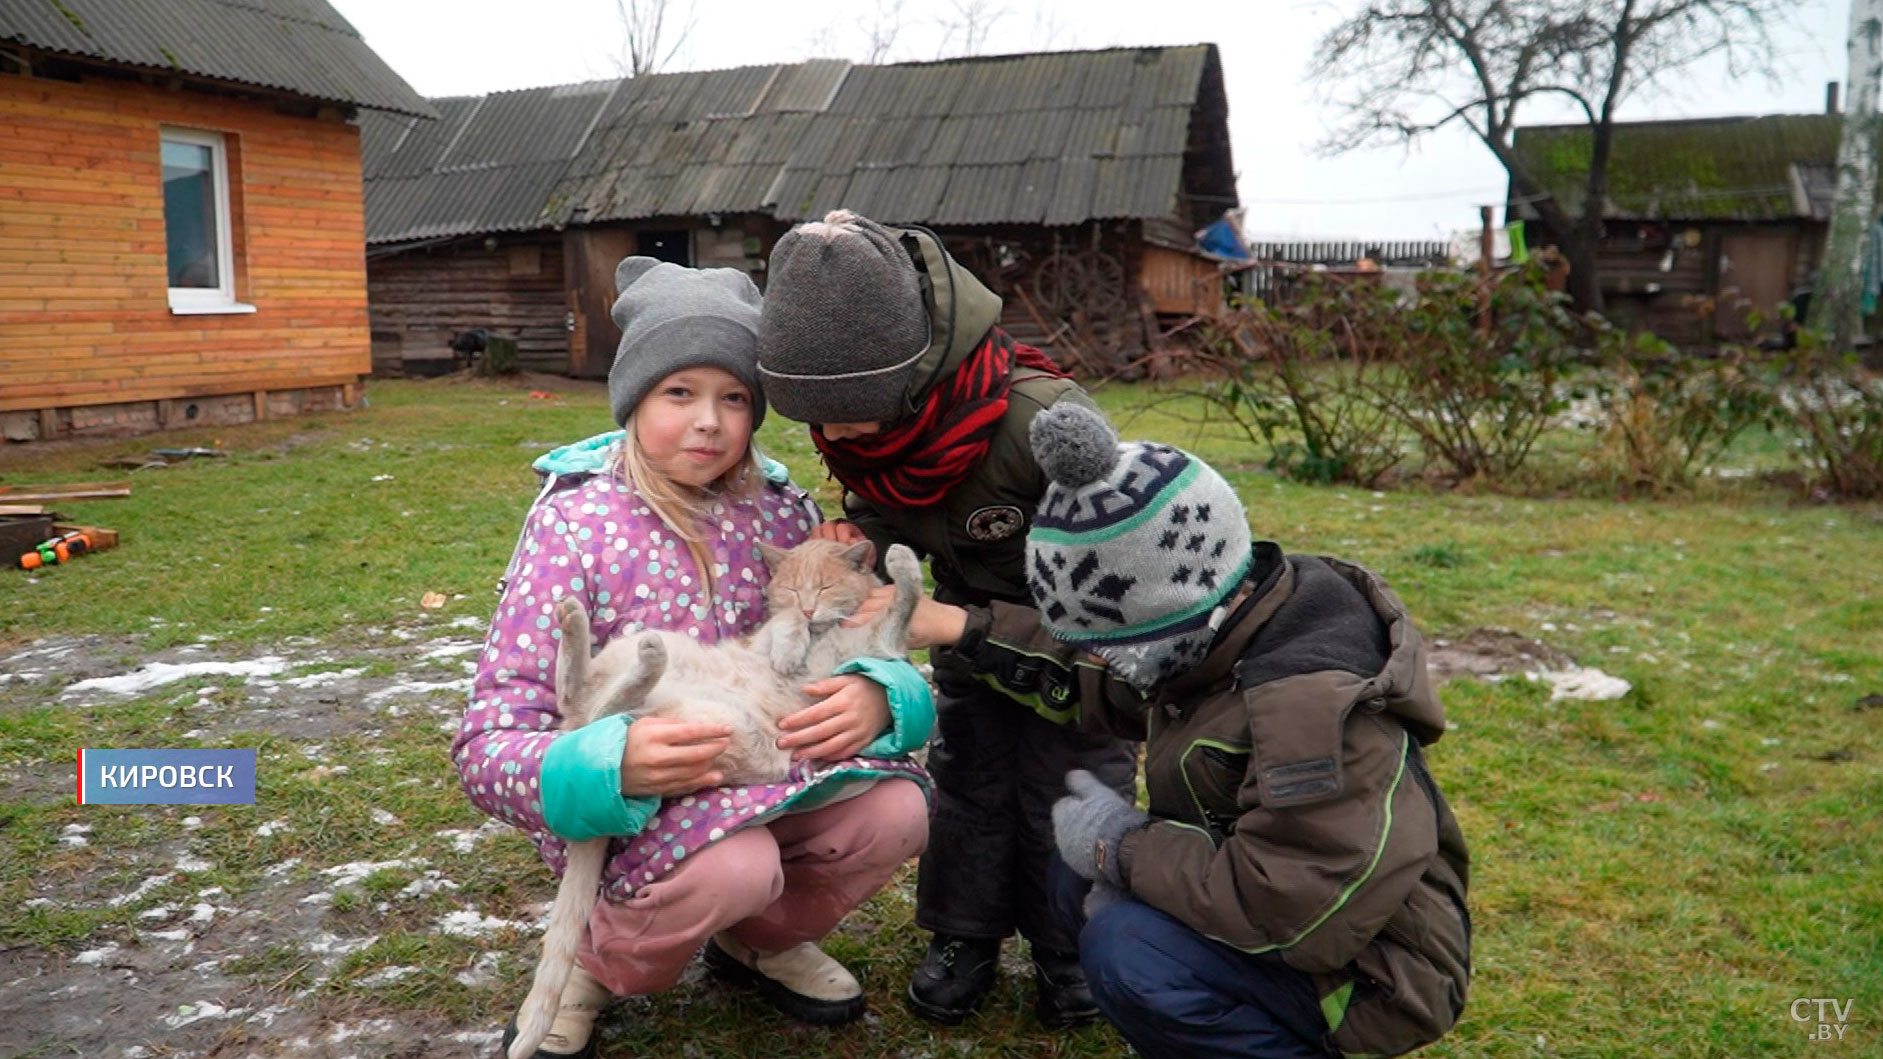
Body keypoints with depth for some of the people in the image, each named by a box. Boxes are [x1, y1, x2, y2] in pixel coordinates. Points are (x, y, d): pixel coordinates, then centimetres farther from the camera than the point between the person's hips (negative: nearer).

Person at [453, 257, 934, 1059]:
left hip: (762, 774, 4)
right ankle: (596, 963, 2)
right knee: (732, 867, -34)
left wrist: (878, 696, -27)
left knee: (895, 809, -22)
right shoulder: (575, 524, -16)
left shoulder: (783, 513, -4)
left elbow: (859, 653, 0)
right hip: (621, 805, -4)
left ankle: (759, 938, 11)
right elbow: (486, 748, -20)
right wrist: (611, 766, -41)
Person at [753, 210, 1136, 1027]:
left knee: (1069, 782, 1)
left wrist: (962, 627, -38)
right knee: (966, 770, 9)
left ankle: (1071, 950, 22)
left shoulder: (1041, 420, -43)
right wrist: (858, 535, -28)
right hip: (974, 600, 5)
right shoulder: (857, 414, -23)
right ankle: (965, 937, 26)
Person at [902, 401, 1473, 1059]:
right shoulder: (1217, 637, -6)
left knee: (1127, 951, -28)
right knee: (1080, 876, 8)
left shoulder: (1313, 712, -34)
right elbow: (1102, 687, 12)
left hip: (1364, 973, -9)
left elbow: (1285, 912, -36)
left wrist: (1123, 847, -24)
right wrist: (964, 632, 5)